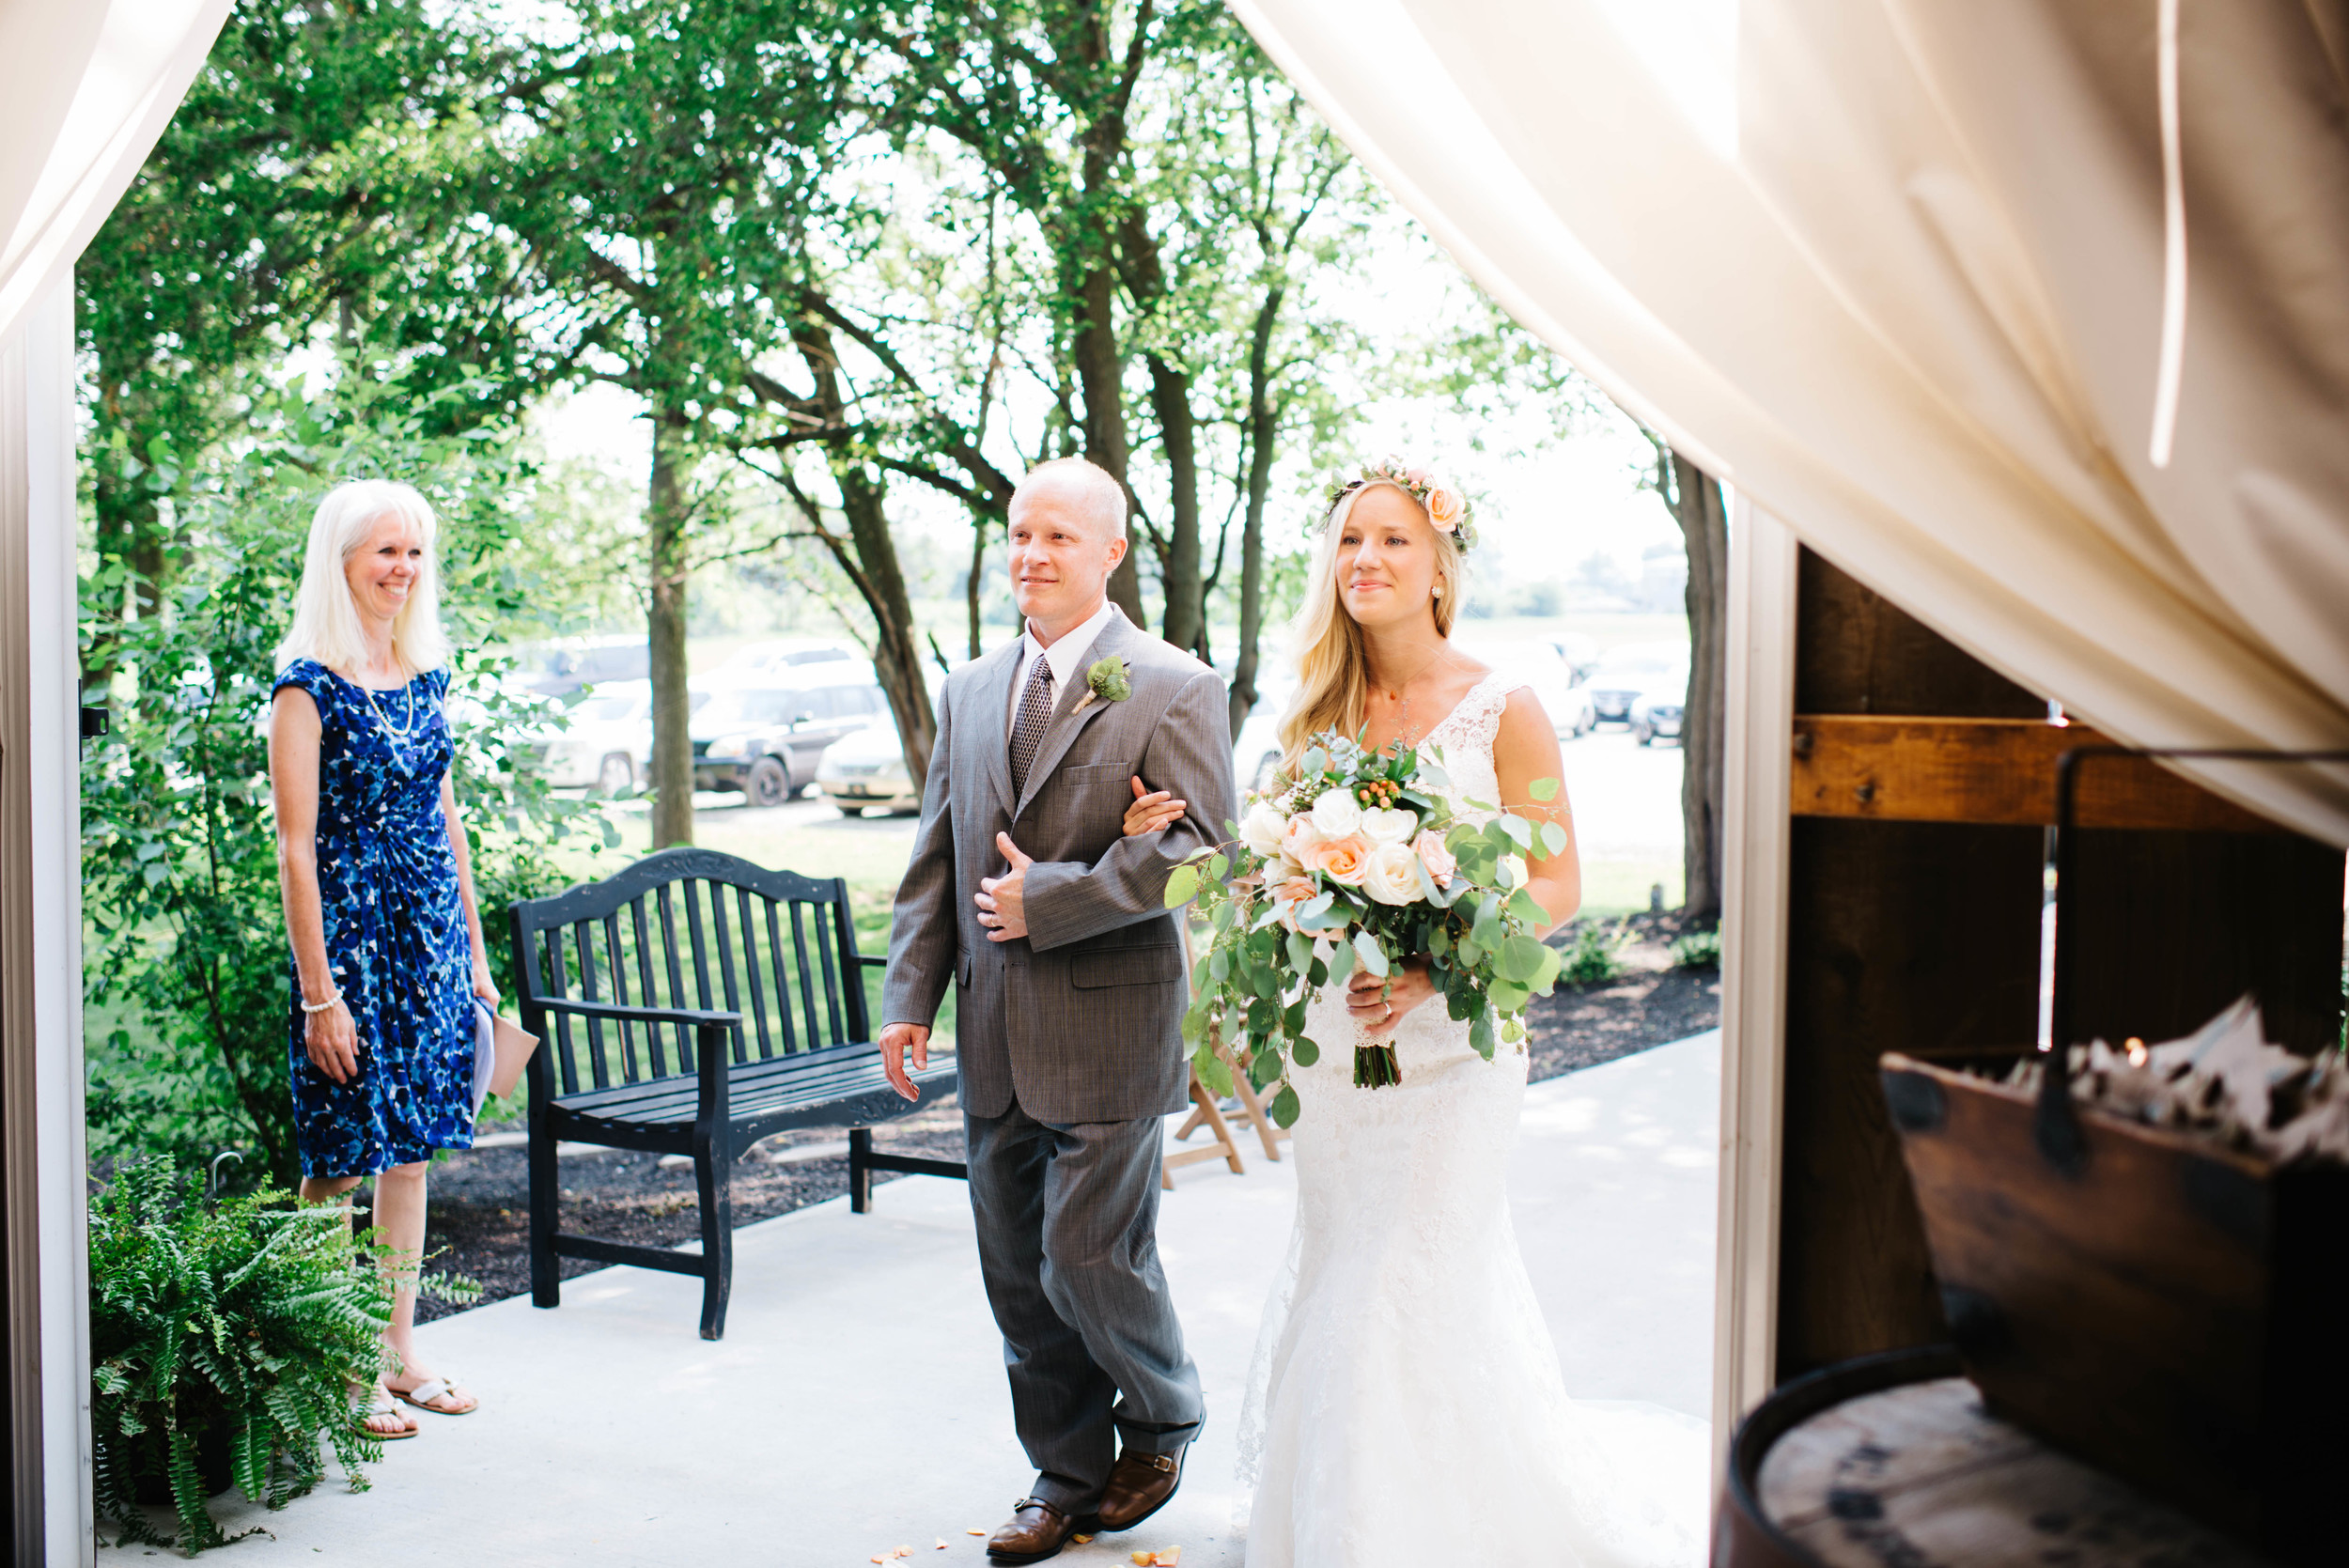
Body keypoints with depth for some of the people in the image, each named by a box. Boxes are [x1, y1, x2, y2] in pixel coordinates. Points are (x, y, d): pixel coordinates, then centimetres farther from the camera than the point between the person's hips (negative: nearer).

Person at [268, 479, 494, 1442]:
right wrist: (318, 991, -15)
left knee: (412, 1145, 11)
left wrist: (475, 951, 14)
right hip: (349, 933, -7)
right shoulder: (309, 684, -10)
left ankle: (400, 1351, 21)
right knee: (343, 1155, 0)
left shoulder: (424, 673, 10)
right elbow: (295, 847, -13)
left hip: (432, 934, 7)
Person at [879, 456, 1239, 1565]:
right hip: (994, 1035, 6)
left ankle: (1162, 1418, 27)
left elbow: (1199, 847, -16)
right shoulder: (969, 691, 12)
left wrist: (1046, 899, -16)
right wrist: (910, 996, 5)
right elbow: (936, 857, 13)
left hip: (1107, 1028, -6)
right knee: (1017, 1276, 11)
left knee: (1087, 1261, -3)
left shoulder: (1172, 690, -7)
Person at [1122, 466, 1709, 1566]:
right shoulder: (1317, 714, 7)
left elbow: (1555, 885, -9)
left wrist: (1431, 972, -22)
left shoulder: (1501, 711, -7)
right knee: (1336, 1278, 13)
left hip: (1448, 1043, -4)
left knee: (1421, 1282, -4)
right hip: (1328, 1038, 5)